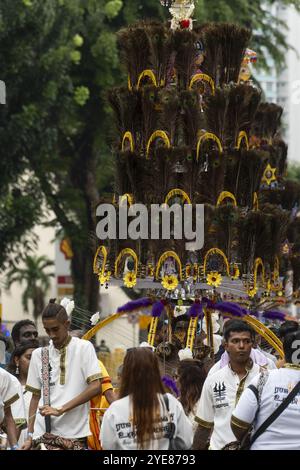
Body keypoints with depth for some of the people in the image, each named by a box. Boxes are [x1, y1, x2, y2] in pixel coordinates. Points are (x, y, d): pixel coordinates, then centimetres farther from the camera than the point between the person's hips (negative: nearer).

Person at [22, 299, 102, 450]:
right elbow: (36, 396, 14)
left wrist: (61, 409, -13)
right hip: (44, 433, 2)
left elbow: (95, 387, -8)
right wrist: (30, 436, 6)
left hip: (75, 434, -2)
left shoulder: (84, 348, 0)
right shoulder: (38, 354, 10)